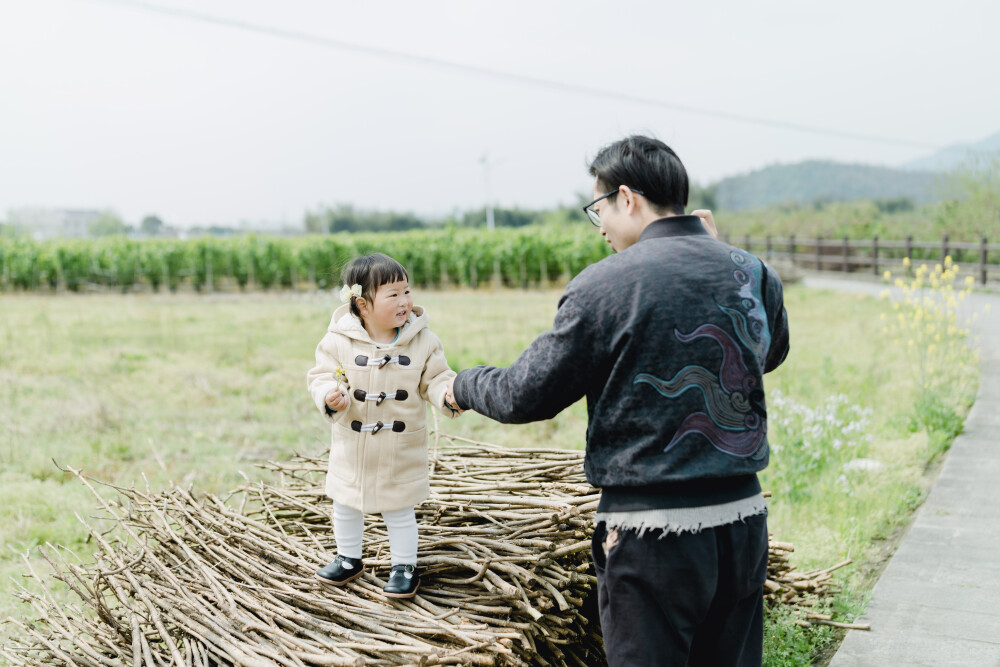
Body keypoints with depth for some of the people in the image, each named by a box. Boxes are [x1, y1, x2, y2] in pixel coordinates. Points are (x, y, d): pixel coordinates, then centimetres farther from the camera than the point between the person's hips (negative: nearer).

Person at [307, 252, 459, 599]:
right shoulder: (339, 340, -13)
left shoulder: (423, 341, -10)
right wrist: (330, 397, -29)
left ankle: (404, 565, 31)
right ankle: (349, 558, 42)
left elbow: (436, 379, -6)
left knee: (399, 510, 11)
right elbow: (321, 375, -8)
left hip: (400, 450, -1)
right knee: (345, 506, 19)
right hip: (352, 447, 2)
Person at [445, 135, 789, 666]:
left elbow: (526, 396, -6)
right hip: (744, 521, 6)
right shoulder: (753, 274, 3)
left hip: (653, 531, -6)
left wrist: (464, 386, 15)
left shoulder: (605, 285, -13)